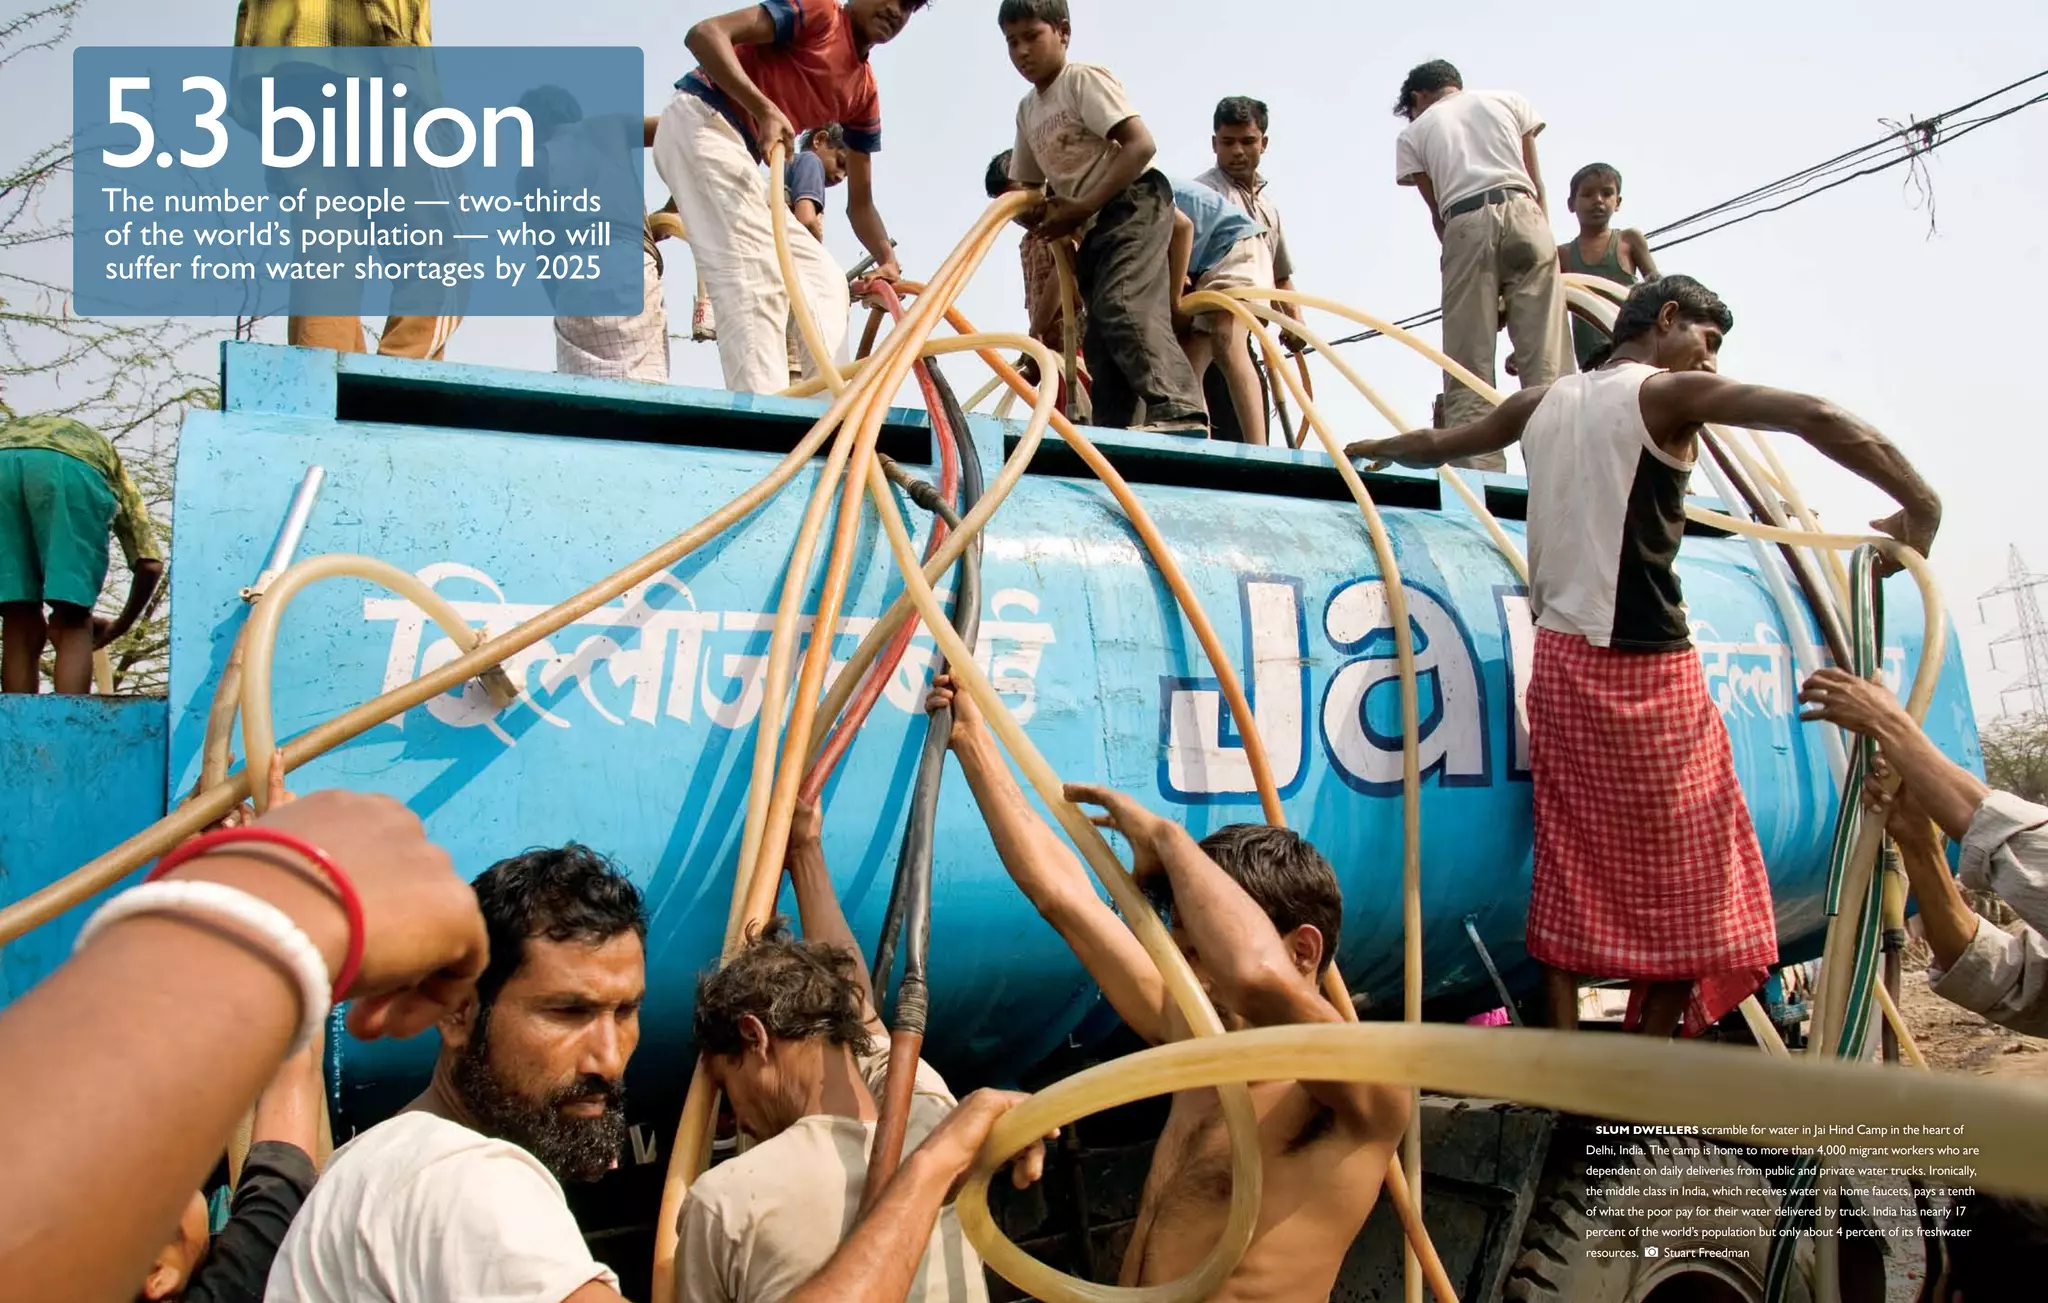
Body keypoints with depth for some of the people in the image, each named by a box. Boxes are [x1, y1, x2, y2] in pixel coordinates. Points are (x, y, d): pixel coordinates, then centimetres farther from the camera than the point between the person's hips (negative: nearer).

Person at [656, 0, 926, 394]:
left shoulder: (864, 95, 17)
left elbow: (860, 202, 18)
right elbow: (705, 34, -15)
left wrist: (888, 261, 0)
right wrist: (766, 111, -26)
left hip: (740, 157, 9)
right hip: (701, 125, -9)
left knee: (825, 282, 3)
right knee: (754, 281, -24)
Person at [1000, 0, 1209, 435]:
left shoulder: (1084, 79, -5)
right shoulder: (1027, 109, 18)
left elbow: (1141, 145, -17)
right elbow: (1025, 188, 22)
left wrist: (1082, 208, -19)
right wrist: (1049, 213, -2)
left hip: (1134, 202, -9)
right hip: (1093, 228, 9)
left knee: (1122, 305, -30)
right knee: (1098, 340, 4)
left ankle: (1180, 413, -42)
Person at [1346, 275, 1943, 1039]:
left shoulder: (1541, 404, 12)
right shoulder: (1672, 394, -5)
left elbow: (1435, 446, 25)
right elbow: (1816, 419, -17)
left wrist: (1373, 450, 45)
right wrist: (1919, 507, -9)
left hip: (1561, 661, 6)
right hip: (1647, 672, -6)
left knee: (1569, 876, 11)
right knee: (1681, 882, 7)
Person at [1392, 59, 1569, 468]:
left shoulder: (1414, 132, 21)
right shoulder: (1508, 100, 25)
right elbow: (1537, 185, 18)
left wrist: (1458, 253, 23)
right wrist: (1544, 240, 19)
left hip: (1465, 226, -1)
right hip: (1522, 212, 1)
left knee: (1468, 371, -5)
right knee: (1545, 360, -6)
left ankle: (1479, 475, -17)